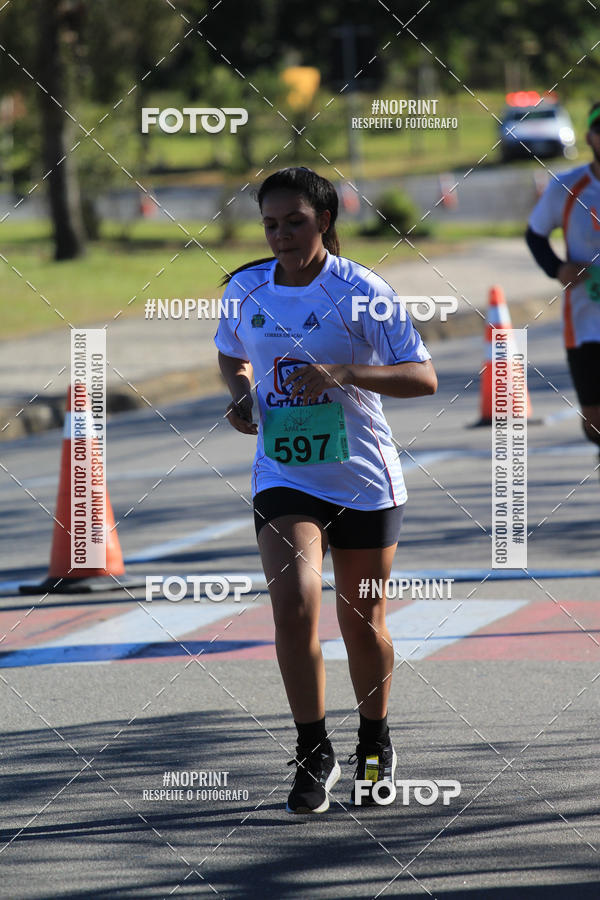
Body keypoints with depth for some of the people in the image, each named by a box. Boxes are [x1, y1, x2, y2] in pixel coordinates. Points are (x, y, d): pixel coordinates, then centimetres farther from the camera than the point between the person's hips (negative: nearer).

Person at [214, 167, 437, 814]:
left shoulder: (362, 292, -12)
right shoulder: (245, 289, 1)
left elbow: (422, 378, -15)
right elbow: (231, 356, 21)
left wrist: (342, 374, -28)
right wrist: (241, 391, -2)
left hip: (363, 480, -2)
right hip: (282, 475, 2)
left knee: (362, 622, 10)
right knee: (293, 605, -19)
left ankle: (375, 743, 35)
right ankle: (314, 754, -7)